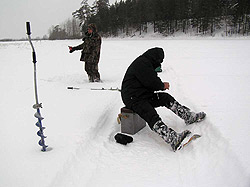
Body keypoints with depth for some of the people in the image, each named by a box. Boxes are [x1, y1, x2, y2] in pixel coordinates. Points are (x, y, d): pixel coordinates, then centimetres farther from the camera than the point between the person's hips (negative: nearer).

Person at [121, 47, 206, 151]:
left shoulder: (146, 63, 18)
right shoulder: (141, 63, -16)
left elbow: (152, 81, 26)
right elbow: (151, 83, -19)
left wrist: (161, 85, 12)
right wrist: (162, 86, -1)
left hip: (144, 95, 11)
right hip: (133, 99, -11)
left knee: (166, 97, 1)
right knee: (152, 117, -29)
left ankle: (189, 117, 7)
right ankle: (174, 140, -46)